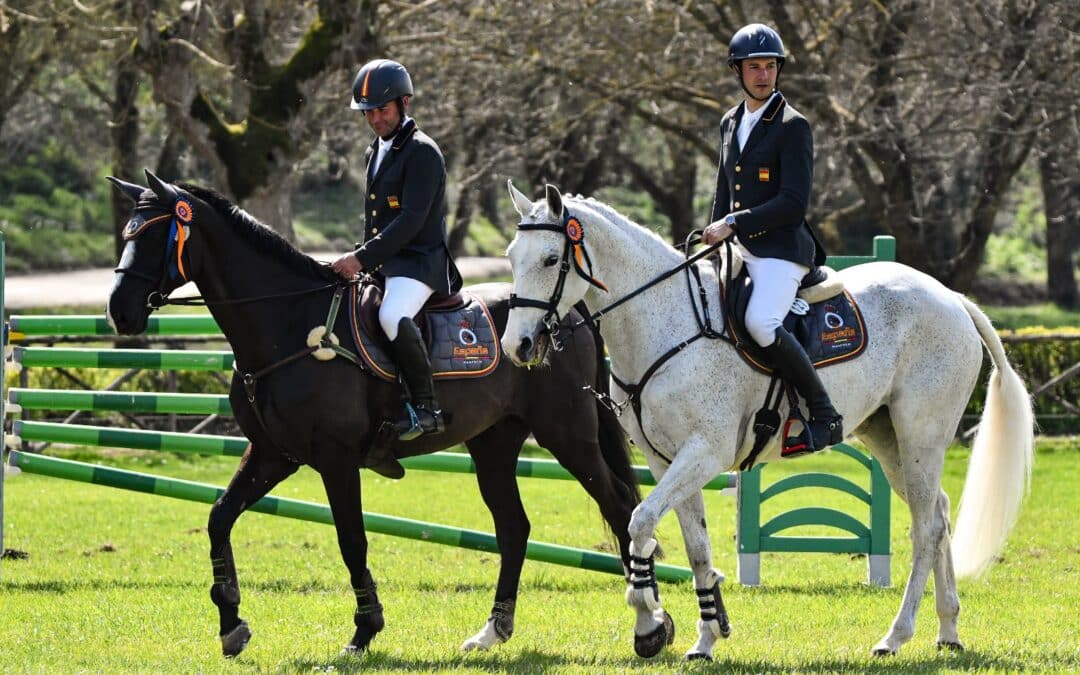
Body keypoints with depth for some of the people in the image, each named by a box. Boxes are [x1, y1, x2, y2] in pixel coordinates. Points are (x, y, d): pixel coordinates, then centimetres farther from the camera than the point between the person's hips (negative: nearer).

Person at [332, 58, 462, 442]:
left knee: (392, 316, -36)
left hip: (419, 262, -10)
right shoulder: (376, 151, 18)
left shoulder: (422, 152, -11)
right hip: (381, 264, 10)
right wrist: (360, 260, 11)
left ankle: (426, 408, -30)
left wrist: (362, 258, -24)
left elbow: (411, 220, -20)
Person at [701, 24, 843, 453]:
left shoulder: (792, 126, -8)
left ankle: (824, 413, -21)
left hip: (782, 248, -8)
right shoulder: (730, 124, 16)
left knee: (760, 322, -30)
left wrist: (734, 223, -18)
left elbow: (794, 203, -15)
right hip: (740, 251, 8)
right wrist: (714, 236, 12)